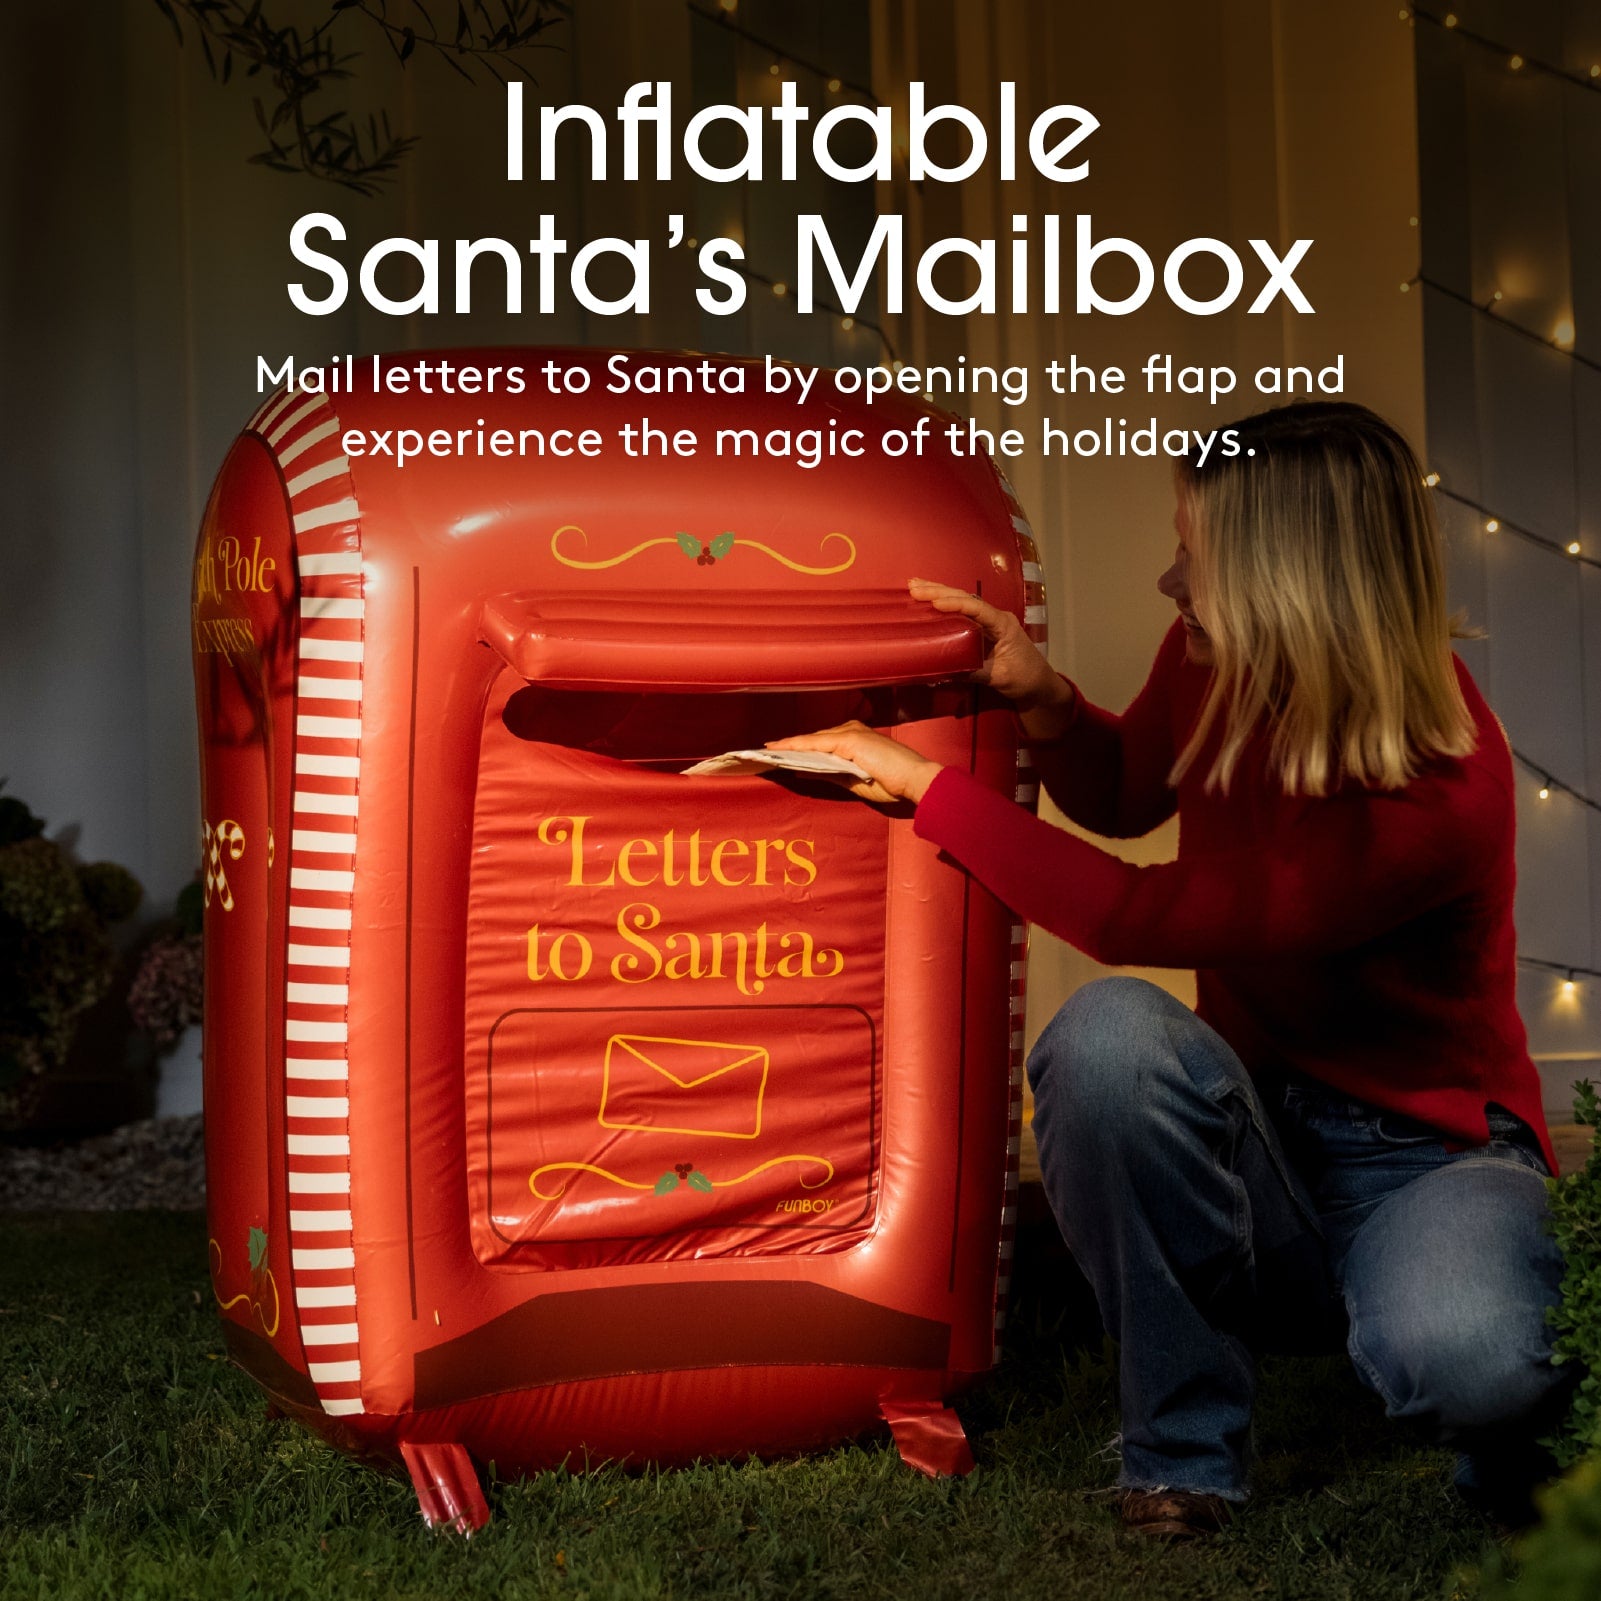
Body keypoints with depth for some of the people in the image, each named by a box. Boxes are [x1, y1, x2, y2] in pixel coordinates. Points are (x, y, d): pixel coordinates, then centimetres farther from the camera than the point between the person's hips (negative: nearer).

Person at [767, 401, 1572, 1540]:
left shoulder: (1441, 794, -28)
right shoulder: (1216, 666, -7)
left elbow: (1133, 917, -26)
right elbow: (1124, 795, 17)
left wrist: (926, 784, -18)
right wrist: (1044, 700, -5)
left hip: (1424, 1148, -5)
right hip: (1254, 1138, 5)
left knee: (1456, 1355, -40)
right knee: (1109, 1032, -31)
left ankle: (1511, 1436, 3)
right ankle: (1185, 1452, -14)